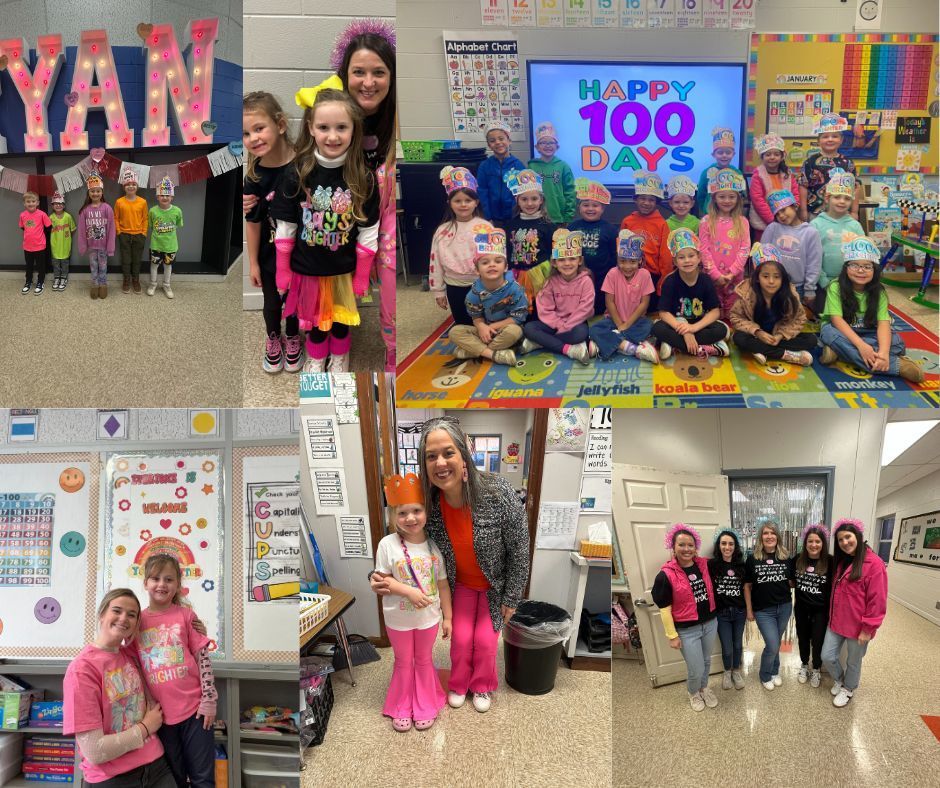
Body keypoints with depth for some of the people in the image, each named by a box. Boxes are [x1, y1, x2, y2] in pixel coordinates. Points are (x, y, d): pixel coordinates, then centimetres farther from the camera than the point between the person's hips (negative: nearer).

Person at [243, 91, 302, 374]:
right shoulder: (255, 178, -18)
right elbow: (253, 222, -9)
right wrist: (253, 262, -3)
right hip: (269, 256, 0)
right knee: (272, 303, 22)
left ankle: (292, 338, 50)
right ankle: (272, 339, 50)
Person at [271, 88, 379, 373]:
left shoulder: (363, 177, -16)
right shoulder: (297, 175, -16)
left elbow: (368, 231, -9)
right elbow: (284, 227, -7)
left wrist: (362, 275, -5)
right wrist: (282, 271, -4)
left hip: (345, 269, 0)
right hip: (307, 269, 0)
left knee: (341, 319, 21)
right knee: (314, 318, 22)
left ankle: (339, 359, 49)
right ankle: (316, 358, 48)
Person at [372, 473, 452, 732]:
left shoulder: (434, 545, -11)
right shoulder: (388, 544, -18)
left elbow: (442, 584, -3)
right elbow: (381, 579, -13)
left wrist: (447, 617, 0)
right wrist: (408, 591, -26)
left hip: (429, 618, 1)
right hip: (398, 619, -1)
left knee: (424, 660, 20)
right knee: (403, 662, 18)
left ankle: (425, 706, 38)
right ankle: (401, 708, 37)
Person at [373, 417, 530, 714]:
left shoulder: (498, 492, -35)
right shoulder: (428, 503, -26)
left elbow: (520, 549, -21)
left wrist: (511, 598, -12)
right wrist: (383, 578, -29)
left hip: (496, 584, -2)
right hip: (461, 584, 2)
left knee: (485, 639, 9)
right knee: (461, 638, 10)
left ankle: (482, 686, 38)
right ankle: (459, 685, 40)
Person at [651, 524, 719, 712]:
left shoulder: (705, 565, -5)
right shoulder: (666, 575, -18)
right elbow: (664, 608, -12)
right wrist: (672, 635, -11)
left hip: (710, 624, 4)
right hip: (687, 630, -4)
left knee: (706, 661, 22)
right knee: (696, 669, 5)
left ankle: (704, 688, 51)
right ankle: (693, 693, 37)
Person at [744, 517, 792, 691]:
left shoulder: (785, 557, -2)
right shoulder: (753, 559, -9)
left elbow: (791, 582, 9)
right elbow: (747, 586, -3)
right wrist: (749, 610, -2)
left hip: (784, 607, 3)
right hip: (763, 610, -3)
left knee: (776, 643, 15)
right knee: (772, 646, -4)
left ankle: (774, 672, 38)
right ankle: (765, 676, 20)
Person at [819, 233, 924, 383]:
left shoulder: (878, 291, -9)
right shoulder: (835, 287, -16)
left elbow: (883, 323, -20)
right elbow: (837, 320, -26)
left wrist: (883, 352, -39)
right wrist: (861, 345, -39)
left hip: (867, 334, 2)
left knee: (895, 340, -25)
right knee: (828, 332, -37)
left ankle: (840, 350, -32)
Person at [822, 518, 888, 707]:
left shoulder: (874, 564, -18)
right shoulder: (840, 561, 7)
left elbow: (877, 601, -18)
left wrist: (868, 628, -17)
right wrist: (832, 616, 15)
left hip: (858, 626, -6)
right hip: (836, 621, 6)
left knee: (853, 661, 13)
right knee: (827, 657, 9)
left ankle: (848, 690, 37)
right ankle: (839, 680, 37)